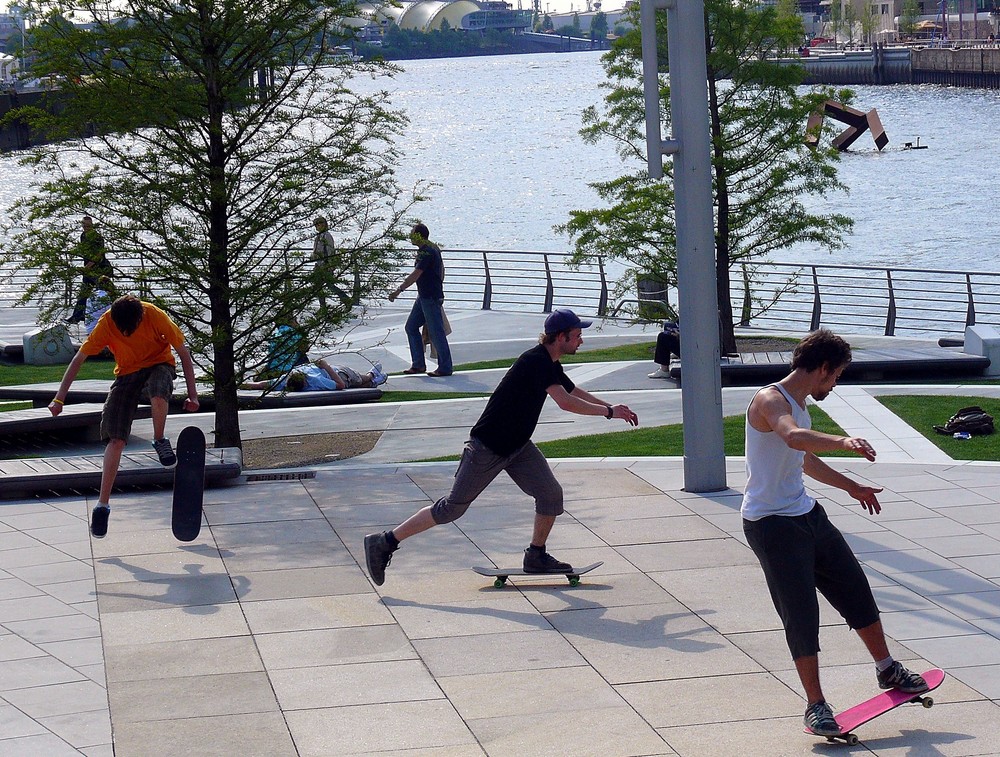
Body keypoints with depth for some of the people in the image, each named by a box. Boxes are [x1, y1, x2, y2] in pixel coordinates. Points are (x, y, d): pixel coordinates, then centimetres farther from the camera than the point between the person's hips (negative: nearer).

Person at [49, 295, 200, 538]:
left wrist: (192, 394, -14)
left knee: (158, 396, -39)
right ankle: (103, 504, -4)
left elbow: (183, 352, -14)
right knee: (116, 439, -10)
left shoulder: (156, 317, -26)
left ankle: (159, 441, -8)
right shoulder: (106, 324, -22)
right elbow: (79, 358, -13)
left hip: (158, 364, -1)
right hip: (126, 372, 1)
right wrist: (59, 398, -14)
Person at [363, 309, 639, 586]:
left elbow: (575, 392, 25)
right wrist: (609, 412, -25)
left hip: (517, 446, 9)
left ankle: (536, 557, 17)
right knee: (452, 508, -2)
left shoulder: (550, 365, 6)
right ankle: (384, 543, 5)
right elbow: (566, 402, -34)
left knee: (551, 494, 0)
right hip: (487, 448, -9)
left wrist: (612, 408, 19)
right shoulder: (536, 362, -25)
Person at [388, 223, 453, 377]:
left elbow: (415, 275, -26)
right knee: (411, 327, 13)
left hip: (431, 298, -11)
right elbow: (441, 269, 23)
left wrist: (399, 290, -26)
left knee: (436, 332, -5)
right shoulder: (434, 248, 12)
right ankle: (418, 364, 15)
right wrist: (438, 287, 31)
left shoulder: (426, 252, -19)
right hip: (424, 296, 11)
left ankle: (445, 368, 2)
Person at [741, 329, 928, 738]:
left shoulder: (798, 404, 13)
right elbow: (794, 438, -41)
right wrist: (843, 441, -55)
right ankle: (815, 706, 0)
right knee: (801, 614, -9)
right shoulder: (770, 400, -17)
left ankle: (887, 670, 31)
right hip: (770, 524, -9)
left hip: (806, 515, 10)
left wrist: (851, 486, 42)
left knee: (855, 588, 14)